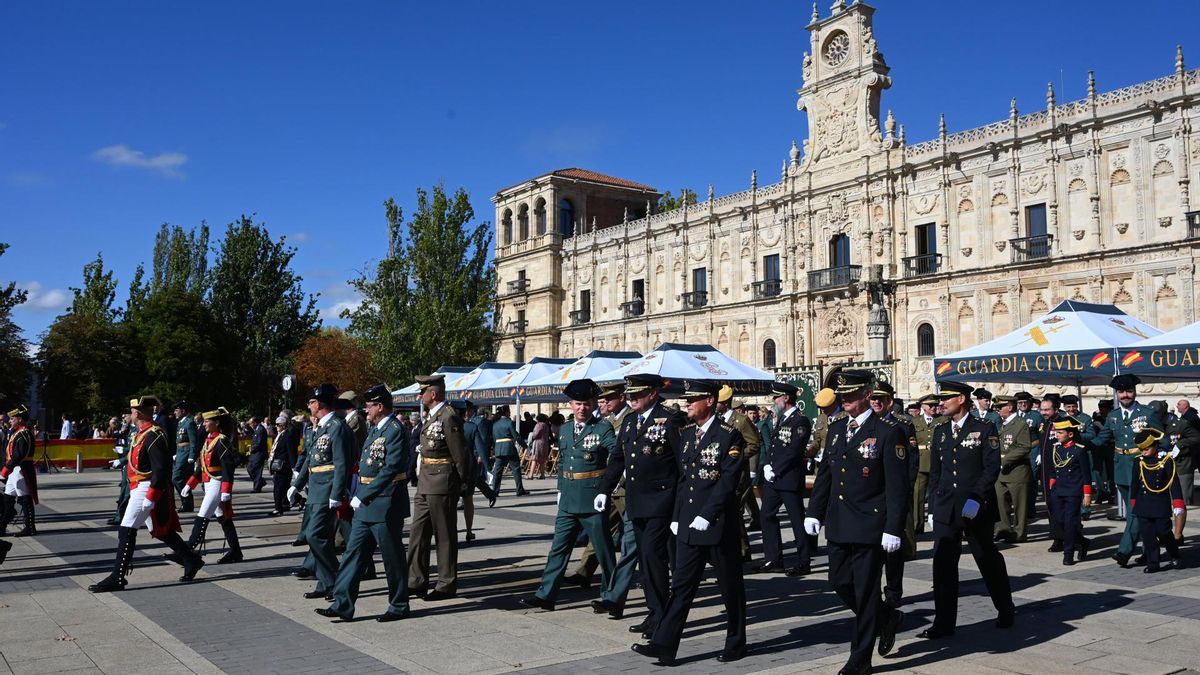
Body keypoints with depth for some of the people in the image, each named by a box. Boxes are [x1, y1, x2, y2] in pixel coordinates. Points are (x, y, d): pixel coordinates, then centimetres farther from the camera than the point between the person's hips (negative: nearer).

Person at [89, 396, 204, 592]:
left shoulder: (154, 436, -17)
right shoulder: (143, 434, 14)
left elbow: (162, 469, -22)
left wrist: (150, 497, -24)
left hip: (146, 489, -10)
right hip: (139, 489, 10)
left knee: (126, 532, -7)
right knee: (161, 531, 15)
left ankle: (117, 579, -2)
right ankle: (192, 561, 22)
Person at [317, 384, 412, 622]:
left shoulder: (395, 430, -15)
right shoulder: (374, 428, 14)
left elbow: (391, 469, -22)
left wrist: (363, 496, -20)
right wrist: (360, 497, 10)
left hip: (385, 504, -9)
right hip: (366, 504, 9)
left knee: (393, 557, 3)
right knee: (354, 552, 8)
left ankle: (399, 607, 15)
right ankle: (343, 604, 13)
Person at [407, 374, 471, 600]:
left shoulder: (449, 417, -16)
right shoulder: (432, 416, 14)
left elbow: (459, 454, -15)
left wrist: (462, 483, -9)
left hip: (442, 483, -10)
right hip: (426, 483, 10)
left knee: (445, 535, 1)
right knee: (418, 532, 12)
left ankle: (447, 585, 11)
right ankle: (417, 582, 21)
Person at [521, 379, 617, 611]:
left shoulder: (603, 427, -8)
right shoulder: (564, 429, 11)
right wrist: (560, 489, 16)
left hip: (593, 500, -5)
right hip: (568, 500, 6)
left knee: (603, 549, 6)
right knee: (559, 548, 7)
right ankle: (546, 595, 12)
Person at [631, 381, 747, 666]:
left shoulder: (730, 435, -11)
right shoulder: (686, 433, 10)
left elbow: (728, 481, -16)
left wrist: (706, 516, -20)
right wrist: (677, 516, 10)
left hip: (719, 524, -6)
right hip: (688, 525, 6)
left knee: (730, 586, 9)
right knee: (681, 585, 4)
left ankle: (736, 643, 24)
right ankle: (664, 645, 4)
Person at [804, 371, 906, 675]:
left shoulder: (886, 432, -11)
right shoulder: (835, 429, 8)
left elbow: (897, 486, -13)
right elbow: (824, 474, 14)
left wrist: (893, 529, -16)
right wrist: (814, 512, 9)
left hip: (869, 526, -7)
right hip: (838, 525, 7)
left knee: (865, 592, 3)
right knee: (839, 582, 13)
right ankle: (887, 618, 37)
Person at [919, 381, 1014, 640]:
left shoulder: (985, 429, -5)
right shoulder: (940, 431, 9)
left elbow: (992, 468, -11)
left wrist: (975, 499, -20)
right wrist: (935, 504, 8)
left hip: (977, 509, -4)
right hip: (945, 510, 4)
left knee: (988, 561, 13)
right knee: (943, 565, -3)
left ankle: (1006, 610, 35)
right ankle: (943, 623, 2)